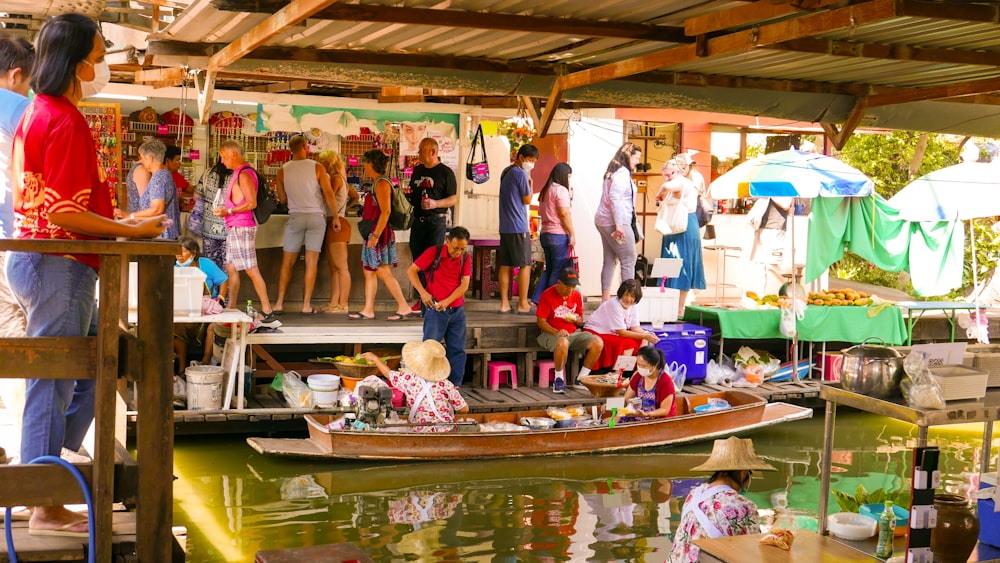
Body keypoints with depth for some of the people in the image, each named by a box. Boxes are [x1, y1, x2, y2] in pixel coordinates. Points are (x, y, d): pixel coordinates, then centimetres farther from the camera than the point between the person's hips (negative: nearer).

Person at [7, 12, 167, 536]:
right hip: (59, 267, -10)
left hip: (36, 258, 10)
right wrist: (133, 231, -13)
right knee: (52, 380, -3)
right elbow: (62, 213, -21)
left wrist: (121, 221, 16)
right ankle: (46, 508, 6)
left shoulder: (37, 113, 15)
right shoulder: (65, 121, -17)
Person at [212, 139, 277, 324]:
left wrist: (228, 211, -21)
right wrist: (225, 209, 17)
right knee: (231, 268, 12)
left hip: (242, 228, -11)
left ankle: (267, 312, -9)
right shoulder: (240, 173, 17)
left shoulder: (244, 174, -14)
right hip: (235, 227, 11)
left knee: (251, 270, -10)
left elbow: (251, 203, -21)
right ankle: (231, 309, 18)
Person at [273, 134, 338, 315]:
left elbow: (282, 199, 8)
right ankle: (306, 305, -1)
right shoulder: (317, 167, -5)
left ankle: (279, 303, 5)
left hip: (295, 217, 1)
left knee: (287, 262, 8)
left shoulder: (283, 171, 1)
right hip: (317, 216, -1)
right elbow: (329, 194, -7)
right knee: (311, 262, 1)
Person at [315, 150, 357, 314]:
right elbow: (355, 195, 30)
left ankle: (343, 305, -12)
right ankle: (334, 304, 10)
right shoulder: (341, 179, 18)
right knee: (334, 268, 9)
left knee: (341, 267, -10)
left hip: (336, 224, -10)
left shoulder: (336, 178, -9)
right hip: (333, 224, 10)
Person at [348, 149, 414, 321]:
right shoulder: (378, 183, 17)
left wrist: (376, 235, -24)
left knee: (383, 272, -9)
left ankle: (404, 308, -6)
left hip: (379, 232, -10)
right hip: (373, 233, 10)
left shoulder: (382, 183, -14)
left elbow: (385, 212, -22)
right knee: (369, 271, 10)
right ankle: (368, 310, 13)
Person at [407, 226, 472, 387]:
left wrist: (447, 301, -17)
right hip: (435, 309, -4)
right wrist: (422, 292, -16)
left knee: (457, 350, 5)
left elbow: (464, 285, -3)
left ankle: (455, 386, 12)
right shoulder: (434, 253, -6)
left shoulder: (465, 258, 4)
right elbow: (411, 271, -4)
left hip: (457, 311, 4)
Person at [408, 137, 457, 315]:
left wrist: (436, 204, -20)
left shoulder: (445, 172, -3)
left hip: (437, 221, -6)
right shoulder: (417, 170, 16)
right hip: (418, 220, 6)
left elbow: (454, 199, -6)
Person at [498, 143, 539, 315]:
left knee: (505, 265, 8)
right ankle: (523, 305, -1)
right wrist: (530, 181, 1)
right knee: (525, 265, -3)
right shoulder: (520, 174, -12)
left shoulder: (506, 172, 16)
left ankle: (504, 304, 9)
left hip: (505, 227, 9)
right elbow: (527, 199, -6)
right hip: (519, 227, -9)